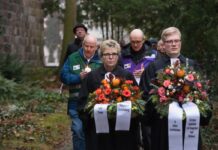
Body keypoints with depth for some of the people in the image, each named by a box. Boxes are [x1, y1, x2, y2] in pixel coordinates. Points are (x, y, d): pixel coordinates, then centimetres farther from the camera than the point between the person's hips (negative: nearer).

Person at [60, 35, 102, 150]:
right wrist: (79, 77, -15)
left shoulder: (101, 60, 1)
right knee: (78, 131, -2)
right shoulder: (72, 58, 4)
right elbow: (63, 76, -1)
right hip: (77, 102, 0)